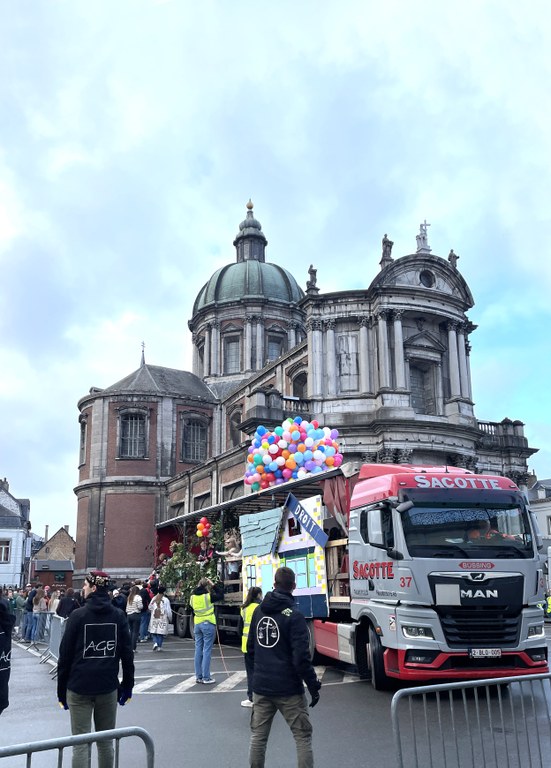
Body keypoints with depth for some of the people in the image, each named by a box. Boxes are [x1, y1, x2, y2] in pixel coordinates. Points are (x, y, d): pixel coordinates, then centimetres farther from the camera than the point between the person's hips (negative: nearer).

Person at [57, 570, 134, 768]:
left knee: (80, 744, 3)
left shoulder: (78, 615, -6)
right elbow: (127, 654, 1)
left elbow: (65, 654, -4)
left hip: (79, 687, -2)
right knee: (105, 742, 12)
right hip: (108, 687, 2)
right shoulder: (119, 616, 1)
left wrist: (61, 688, 5)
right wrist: (127, 685, 9)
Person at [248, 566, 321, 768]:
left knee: (258, 736, 15)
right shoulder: (294, 615, -15)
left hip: (260, 686, 5)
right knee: (303, 737, 7)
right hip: (288, 689, -5)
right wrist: (313, 686, -9)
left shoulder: (259, 611, 3)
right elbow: (301, 657, -18)